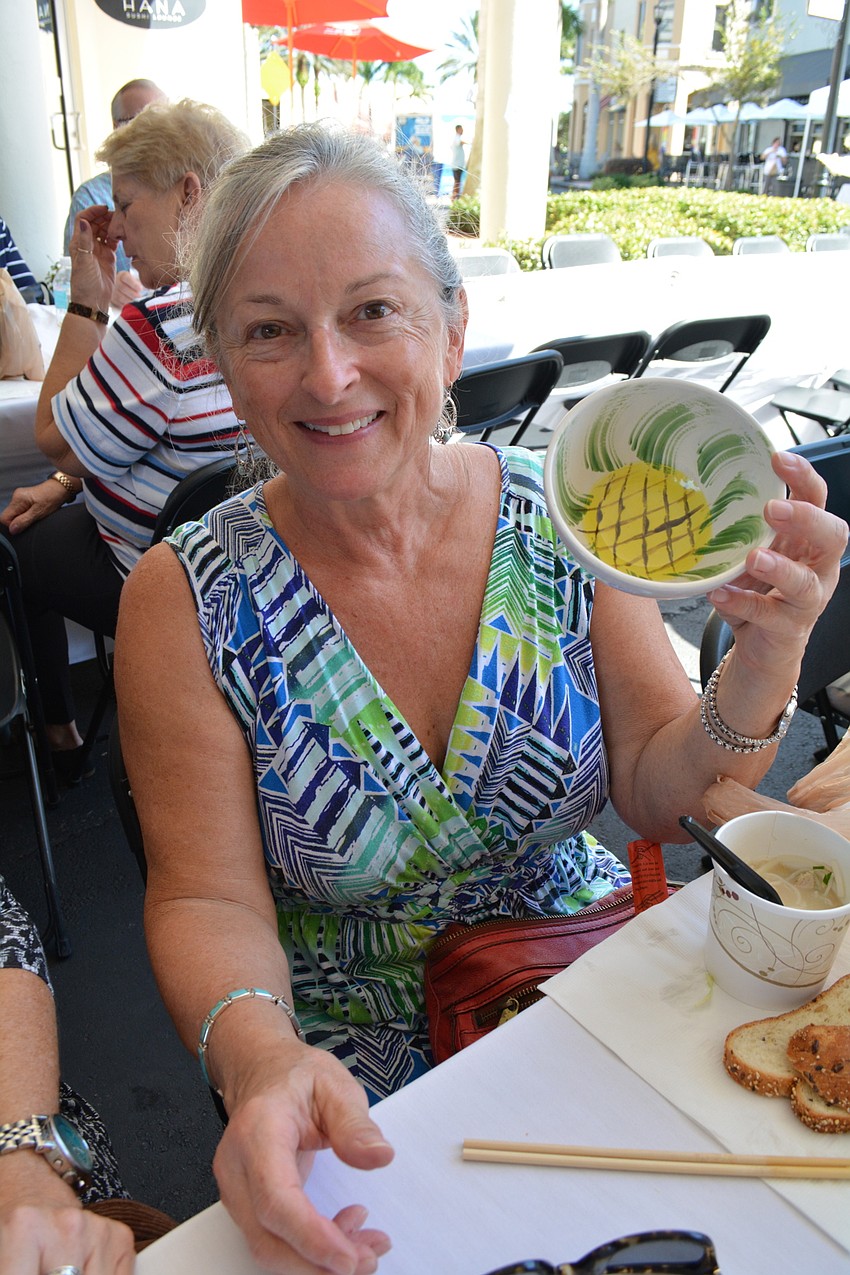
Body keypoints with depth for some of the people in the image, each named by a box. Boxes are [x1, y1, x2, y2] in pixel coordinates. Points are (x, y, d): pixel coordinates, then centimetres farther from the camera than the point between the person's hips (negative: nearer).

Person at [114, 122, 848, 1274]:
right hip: (351, 1066, -1)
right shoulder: (188, 602, -16)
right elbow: (208, 903, -12)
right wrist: (257, 1055, -33)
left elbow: (661, 797, -6)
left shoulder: (564, 523, -10)